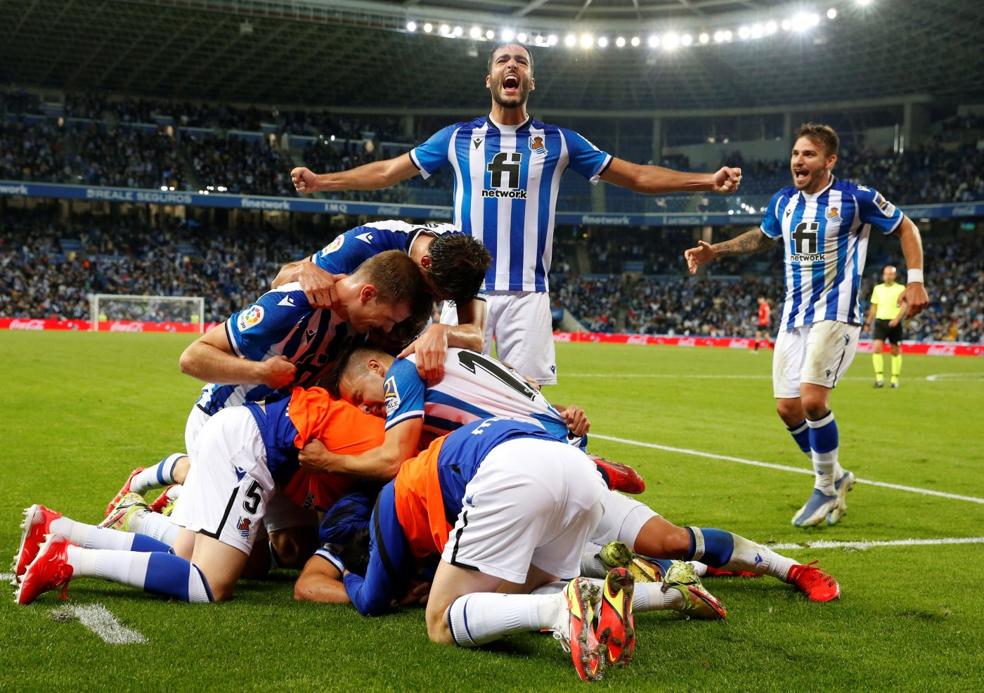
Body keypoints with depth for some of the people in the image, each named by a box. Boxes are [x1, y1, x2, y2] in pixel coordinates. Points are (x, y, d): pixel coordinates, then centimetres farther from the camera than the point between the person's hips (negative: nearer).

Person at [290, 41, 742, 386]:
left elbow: (636, 176, 7)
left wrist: (708, 181, -2)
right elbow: (388, 171, 12)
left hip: (527, 293, 0)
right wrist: (321, 181, 4)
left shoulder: (557, 141, 8)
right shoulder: (458, 137, 9)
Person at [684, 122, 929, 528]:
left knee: (812, 400, -18)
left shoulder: (854, 198, -8)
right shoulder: (783, 202, 8)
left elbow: (905, 227, 2)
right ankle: (835, 477, 24)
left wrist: (915, 280, -8)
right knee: (788, 408, 2)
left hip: (835, 314, -6)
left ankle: (826, 488, 3)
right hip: (794, 316, 6)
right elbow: (762, 237, 28)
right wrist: (716, 250, 18)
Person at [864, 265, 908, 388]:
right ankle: (879, 378, -13)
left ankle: (895, 379, 15)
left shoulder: (901, 288, 0)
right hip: (880, 321, 2)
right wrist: (868, 322, 17)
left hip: (894, 323, -2)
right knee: (876, 348, -14)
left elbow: (904, 306, -10)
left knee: (896, 351, 5)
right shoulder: (877, 288, 12)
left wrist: (897, 319, -24)